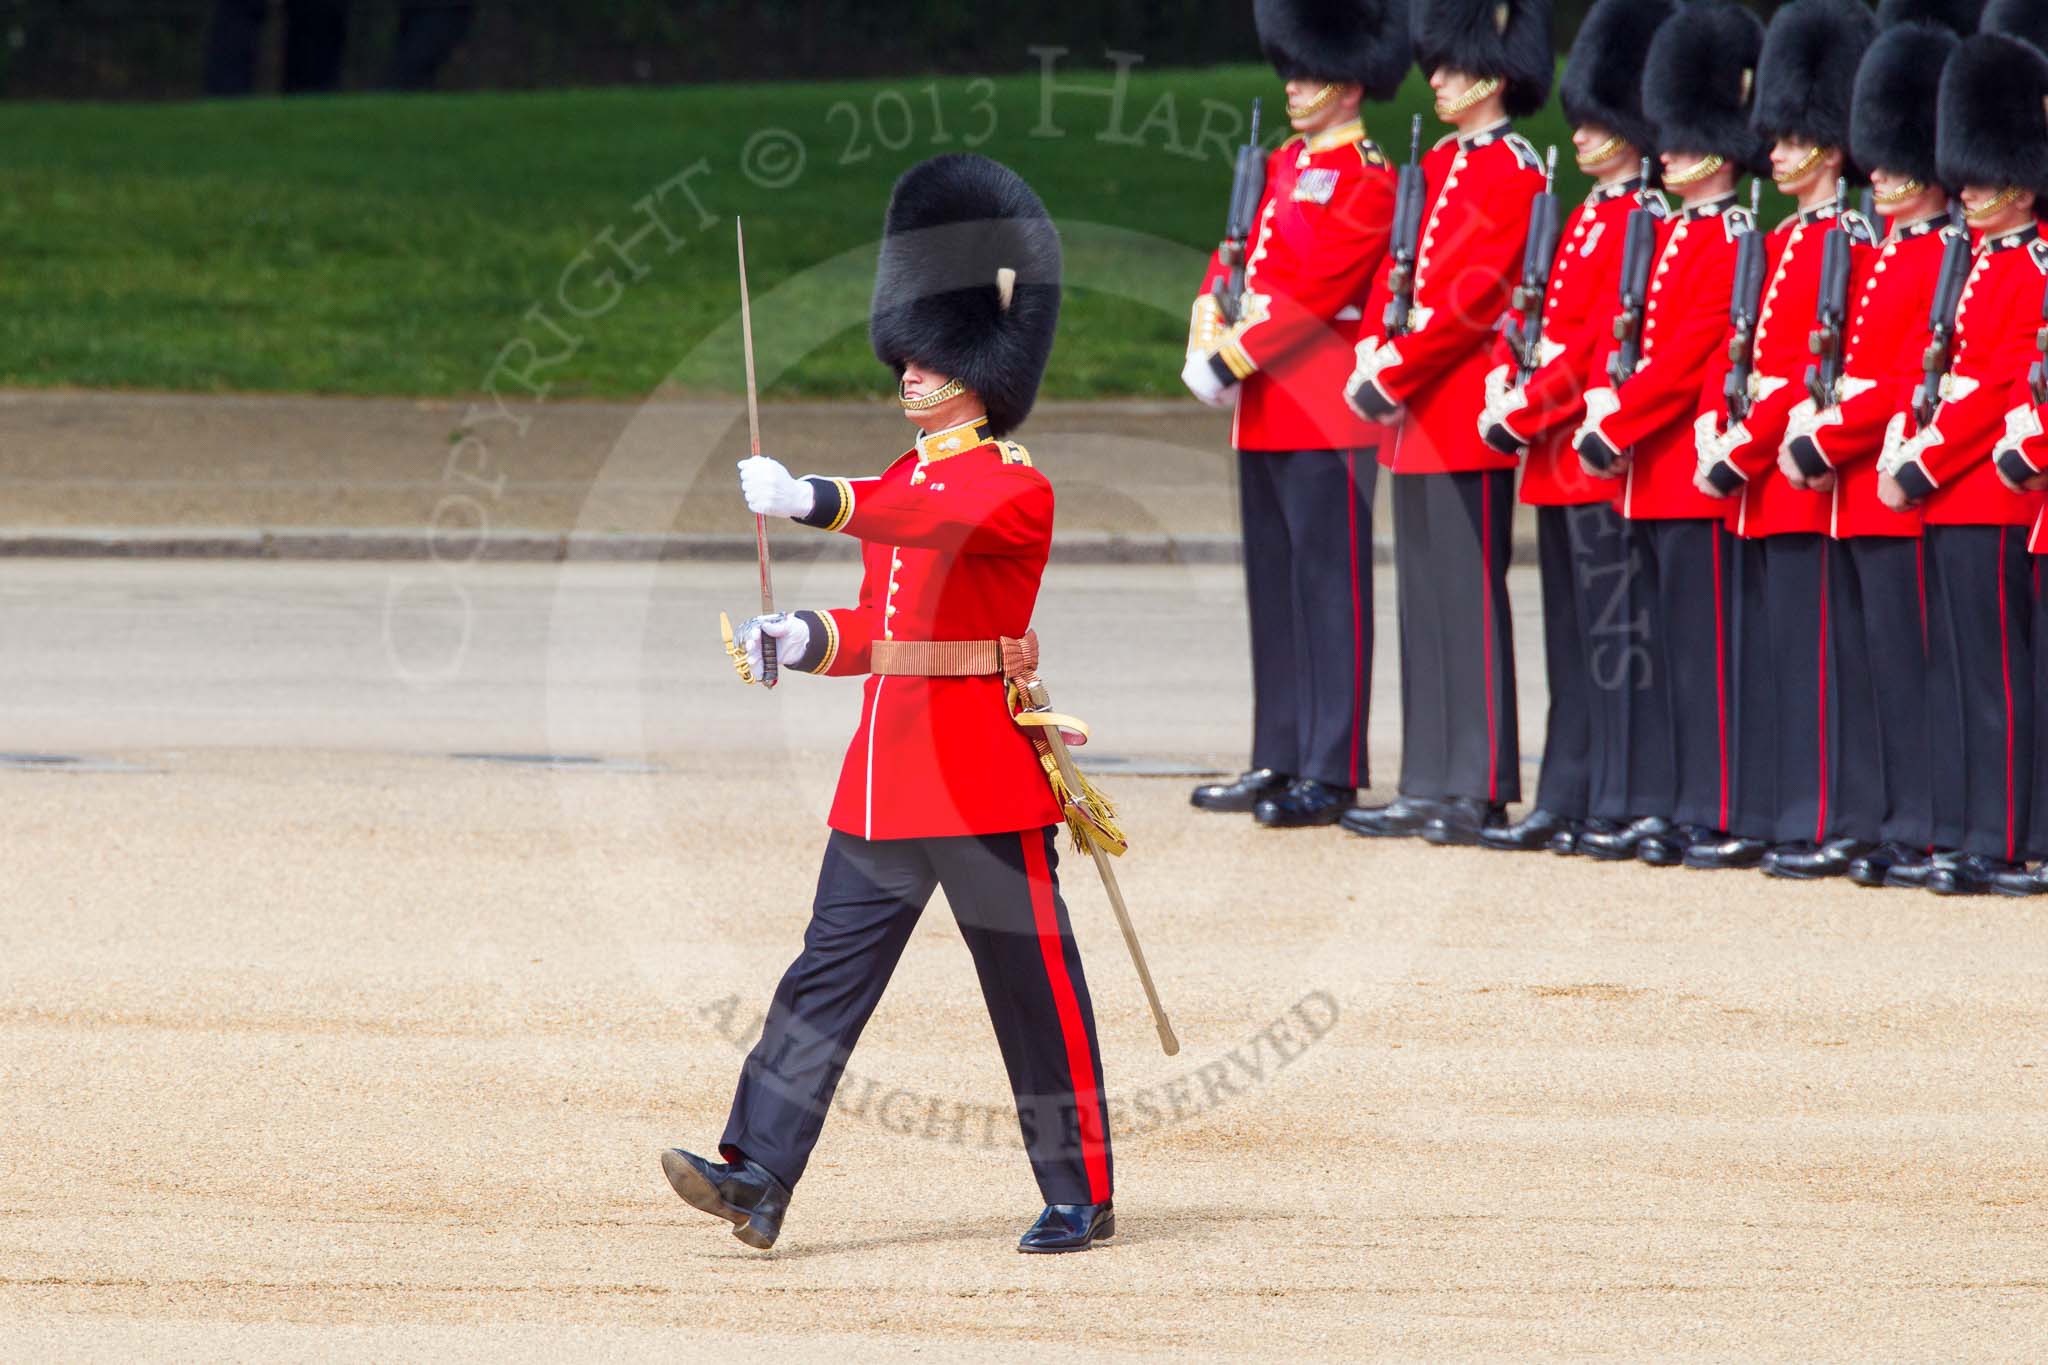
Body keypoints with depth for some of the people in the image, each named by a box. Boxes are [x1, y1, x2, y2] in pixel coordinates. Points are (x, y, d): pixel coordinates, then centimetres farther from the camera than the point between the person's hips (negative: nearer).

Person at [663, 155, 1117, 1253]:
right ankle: (756, 1177, -6)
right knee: (829, 968, -1)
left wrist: (810, 501, -42)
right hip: (887, 770, 8)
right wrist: (805, 640, 1)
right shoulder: (904, 480, 15)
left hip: (984, 775, -8)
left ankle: (1080, 1197, 11)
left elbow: (940, 524, -31)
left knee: (1035, 988, 1)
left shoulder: (1013, 487, -10)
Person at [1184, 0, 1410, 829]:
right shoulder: (1281, 168, 17)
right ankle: (1279, 763, 16)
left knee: (1328, 584, -6)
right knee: (1272, 583, 11)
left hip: (1325, 409, -9)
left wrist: (1232, 360, -17)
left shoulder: (1367, 182, -10)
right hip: (1266, 410, 9)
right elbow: (1234, 256, 16)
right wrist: (1209, 327, -3)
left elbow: (1316, 294, -17)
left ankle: (1332, 775, -5)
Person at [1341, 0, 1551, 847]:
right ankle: (1431, 786, 14)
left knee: (1469, 600, -6)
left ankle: (1480, 792, -4)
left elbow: (1474, 296, -18)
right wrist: (1373, 352, 1)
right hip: (1416, 417, 9)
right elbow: (1397, 271, 17)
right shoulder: (1439, 166, 16)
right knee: (1424, 601, 10)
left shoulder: (1512, 173, -11)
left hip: (1465, 417, -9)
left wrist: (1395, 372, -17)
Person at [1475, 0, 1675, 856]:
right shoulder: (1586, 216, 17)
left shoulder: (1638, 223, -12)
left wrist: (1525, 411, -16)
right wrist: (1507, 382, 1)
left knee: (1607, 635, -6)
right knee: (1570, 642, 12)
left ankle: (1614, 809, -4)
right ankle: (1564, 804, 15)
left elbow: (1603, 344, -18)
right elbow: (1535, 315, 19)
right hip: (1556, 460, 10)